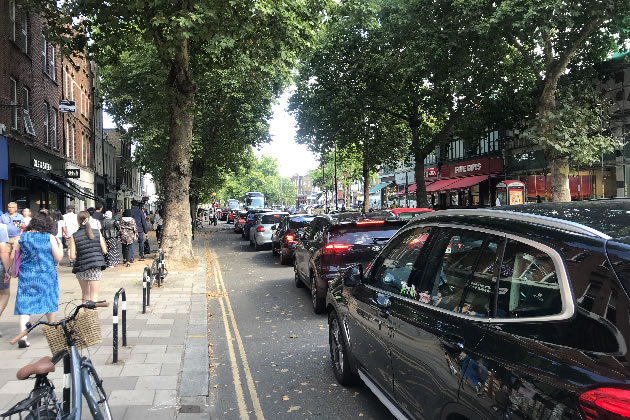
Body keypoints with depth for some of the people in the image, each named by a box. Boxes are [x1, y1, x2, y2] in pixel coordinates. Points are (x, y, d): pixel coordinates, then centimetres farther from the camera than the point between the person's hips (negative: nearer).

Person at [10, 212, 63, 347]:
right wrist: (60, 245, 7)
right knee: (49, 299, 18)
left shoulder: (23, 237, -1)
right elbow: (58, 258, -7)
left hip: (26, 275, 1)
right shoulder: (50, 238, -8)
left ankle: (23, 335, -12)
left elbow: (13, 256, 2)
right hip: (46, 275, -1)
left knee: (24, 304, 2)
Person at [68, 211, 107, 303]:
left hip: (81, 269, 1)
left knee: (85, 293, 22)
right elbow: (104, 251, 1)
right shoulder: (97, 232, -1)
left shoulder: (74, 236, -2)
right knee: (94, 295, 0)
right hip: (96, 267, -1)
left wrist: (69, 249, 14)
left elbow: (72, 257, -5)